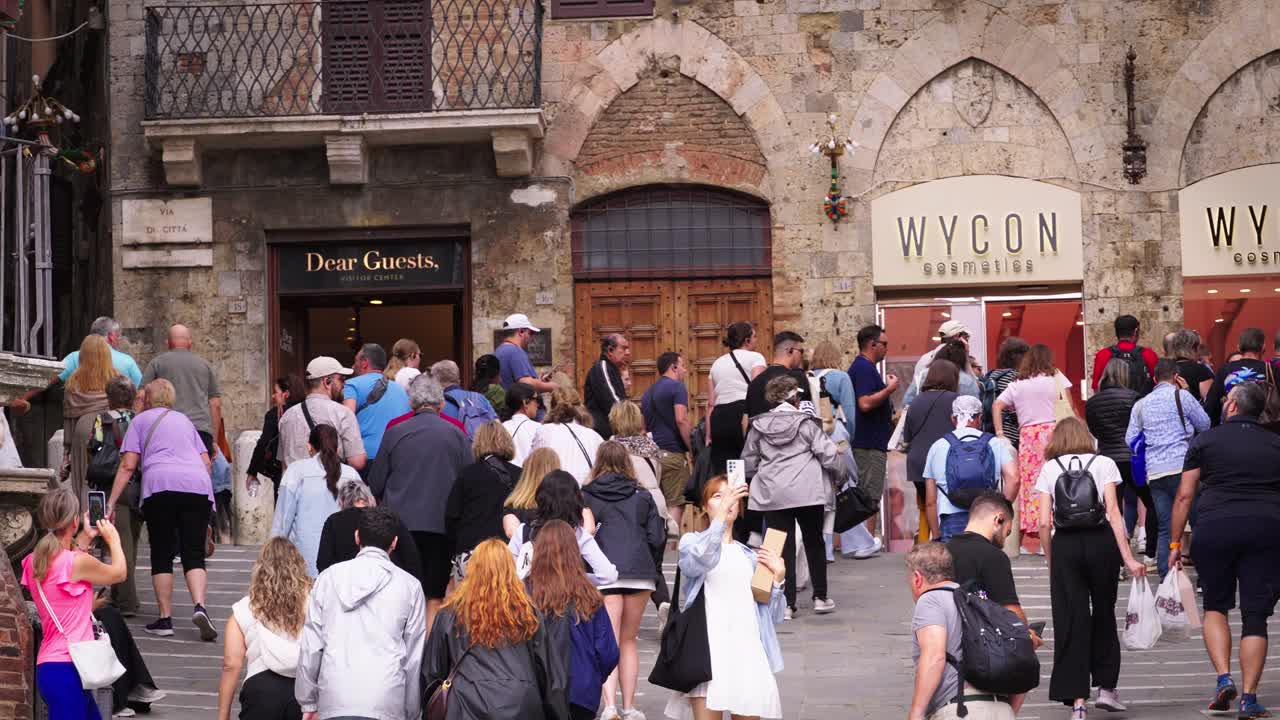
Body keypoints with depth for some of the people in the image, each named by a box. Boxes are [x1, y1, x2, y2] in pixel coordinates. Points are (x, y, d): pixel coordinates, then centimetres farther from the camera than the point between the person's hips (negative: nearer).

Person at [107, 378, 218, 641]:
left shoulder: (141, 420, 17)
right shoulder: (183, 420, 29)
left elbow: (128, 466, 7)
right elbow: (206, 462, 23)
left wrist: (111, 503, 6)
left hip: (161, 484, -3)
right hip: (198, 484, 3)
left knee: (162, 555, 5)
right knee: (194, 554, 1)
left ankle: (165, 619, 1)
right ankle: (200, 607, -21)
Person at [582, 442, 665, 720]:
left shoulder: (585, 496, 7)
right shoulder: (642, 496, 12)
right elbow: (657, 538, 7)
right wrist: (652, 569, 22)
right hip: (640, 571, 2)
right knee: (628, 641, 14)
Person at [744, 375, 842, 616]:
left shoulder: (758, 427, 4)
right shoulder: (806, 423, -5)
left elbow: (749, 461, 11)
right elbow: (828, 454, -5)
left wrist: (753, 479, 30)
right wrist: (840, 471, 14)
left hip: (772, 494, 2)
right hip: (807, 492, -2)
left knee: (782, 548, 3)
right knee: (814, 543, 13)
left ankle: (786, 603, -1)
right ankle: (820, 598, 17)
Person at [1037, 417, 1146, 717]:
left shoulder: (1049, 469, 9)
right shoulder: (1103, 464, 7)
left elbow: (1044, 523, 2)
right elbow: (1113, 512, -4)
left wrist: (1051, 562, 12)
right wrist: (1128, 558, -7)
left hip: (1064, 546, 0)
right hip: (1101, 541, 0)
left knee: (1070, 622, 1)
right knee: (1103, 615, 17)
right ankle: (1106, 687, 17)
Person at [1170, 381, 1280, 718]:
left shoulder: (1205, 441, 6)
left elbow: (1185, 495, 4)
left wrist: (1175, 543, 8)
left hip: (1215, 526, -1)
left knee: (1215, 606, 16)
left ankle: (1223, 677, -2)